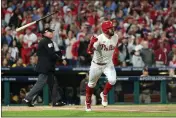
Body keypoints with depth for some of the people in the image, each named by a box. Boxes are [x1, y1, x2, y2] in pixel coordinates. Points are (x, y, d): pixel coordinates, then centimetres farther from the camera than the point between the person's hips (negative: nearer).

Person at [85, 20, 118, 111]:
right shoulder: (99, 39, -25)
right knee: (91, 83, 14)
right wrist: (92, 42, -49)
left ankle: (104, 94, 11)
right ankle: (88, 102, 38)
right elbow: (90, 51, -32)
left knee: (112, 80, -20)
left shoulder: (115, 37, -8)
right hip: (96, 64, -3)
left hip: (108, 64, 3)